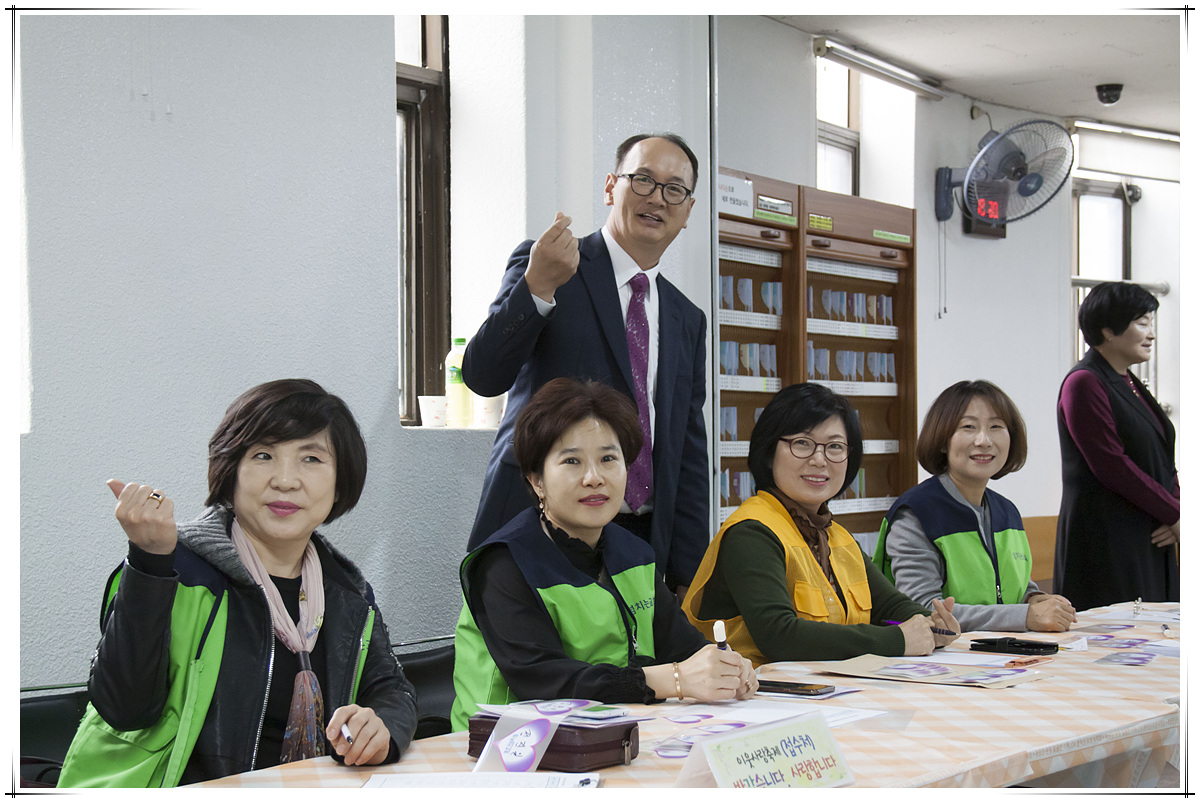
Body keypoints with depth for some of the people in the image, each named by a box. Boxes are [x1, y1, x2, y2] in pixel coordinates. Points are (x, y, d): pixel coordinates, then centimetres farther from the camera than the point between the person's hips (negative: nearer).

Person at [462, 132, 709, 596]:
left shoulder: (687, 320, 17)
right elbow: (483, 376, -10)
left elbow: (689, 454, 16)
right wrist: (537, 286, -25)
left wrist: (688, 577, 10)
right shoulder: (541, 262, 2)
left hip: (641, 541, 4)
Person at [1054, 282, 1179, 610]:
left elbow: (1164, 460, 16)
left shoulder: (1129, 384, 17)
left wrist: (1175, 513, -3)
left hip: (1150, 541, 9)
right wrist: (1174, 515, -12)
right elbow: (1113, 467, -18)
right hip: (1106, 546, -9)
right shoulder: (1084, 383, -11)